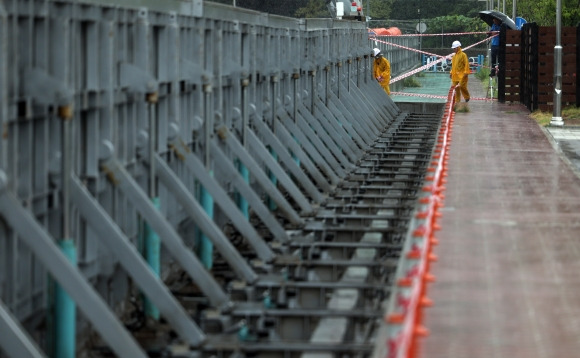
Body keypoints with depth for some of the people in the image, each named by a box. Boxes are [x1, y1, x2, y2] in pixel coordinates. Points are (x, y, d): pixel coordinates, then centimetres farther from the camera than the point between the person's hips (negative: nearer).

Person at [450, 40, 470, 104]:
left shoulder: (463, 55, -6)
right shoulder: (454, 56, 15)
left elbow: (466, 64, -10)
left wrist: (466, 72, -16)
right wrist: (451, 72, 16)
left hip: (462, 75, -7)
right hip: (455, 75, 7)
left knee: (462, 86, -11)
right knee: (456, 88, 4)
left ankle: (467, 97, 12)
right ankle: (457, 101, 9)